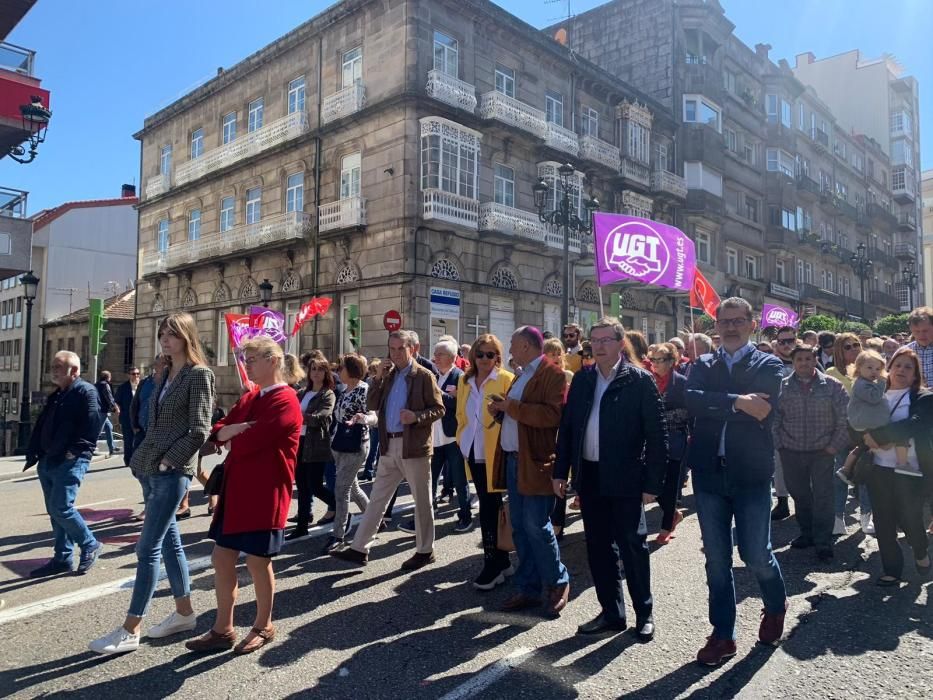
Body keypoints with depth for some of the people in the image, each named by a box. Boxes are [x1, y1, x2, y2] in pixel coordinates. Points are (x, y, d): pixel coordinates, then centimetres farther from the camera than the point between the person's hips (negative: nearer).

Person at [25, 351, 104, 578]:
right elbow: (40, 426, 20)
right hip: (48, 461, 9)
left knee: (61, 508, -12)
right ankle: (62, 558, 20)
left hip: (70, 462, -9)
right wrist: (33, 453, 10)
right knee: (54, 511, 11)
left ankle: (90, 545, 7)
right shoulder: (55, 396, 19)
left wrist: (74, 451, -22)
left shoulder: (85, 391, -10)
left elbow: (92, 426, -19)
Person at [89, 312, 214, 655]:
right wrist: (144, 458, 10)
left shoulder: (199, 374, -10)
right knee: (169, 542, 14)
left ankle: (130, 631, 4)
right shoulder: (165, 374, 14)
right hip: (151, 469, 8)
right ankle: (184, 612, 26)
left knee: (148, 548, -5)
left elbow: (199, 430, -15)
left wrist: (168, 461, -15)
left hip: (172, 472, -8)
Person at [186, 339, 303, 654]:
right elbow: (219, 431, 11)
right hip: (236, 489, 9)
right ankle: (222, 630, 26)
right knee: (222, 557, 12)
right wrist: (228, 431, -12)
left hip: (264, 495, -8)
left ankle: (263, 627, 26)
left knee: (257, 562, 5)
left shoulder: (285, 401, -17)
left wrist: (230, 436, -2)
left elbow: (247, 443, -23)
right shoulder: (249, 398, 13)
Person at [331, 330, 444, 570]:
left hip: (414, 446, -6)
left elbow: (439, 409, -8)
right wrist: (379, 377, -3)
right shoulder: (389, 376, 13)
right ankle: (359, 549, 18)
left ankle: (425, 551, 21)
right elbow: (372, 404, 10)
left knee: (422, 501, 7)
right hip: (389, 446, 6)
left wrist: (416, 417, -23)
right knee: (377, 499, 10)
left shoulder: (424, 376, -6)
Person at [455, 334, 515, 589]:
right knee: (490, 506, 14)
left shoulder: (506, 379, -7)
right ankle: (501, 560, 26)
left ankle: (492, 564, 8)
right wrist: (461, 438, 11)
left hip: (494, 453, -6)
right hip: (473, 452, 6)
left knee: (488, 506, -4)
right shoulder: (465, 380, 11)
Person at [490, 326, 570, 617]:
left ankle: (558, 583, 17)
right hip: (513, 462, 9)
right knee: (520, 529, 11)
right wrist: (499, 410, 4)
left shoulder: (552, 374, -9)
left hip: (536, 463, -9)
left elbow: (553, 414, -22)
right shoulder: (521, 375, 19)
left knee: (536, 527, -4)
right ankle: (529, 589, 22)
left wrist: (512, 406, -19)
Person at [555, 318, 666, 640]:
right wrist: (561, 471, 7)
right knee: (598, 548, 13)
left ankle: (644, 612, 26)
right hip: (590, 477, 5)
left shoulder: (640, 380, -7)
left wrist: (652, 483, -12)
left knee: (632, 548, 7)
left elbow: (656, 434, -9)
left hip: (625, 479, -5)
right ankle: (611, 612, 28)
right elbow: (567, 426, 10)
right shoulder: (582, 379, 7)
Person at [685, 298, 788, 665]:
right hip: (709, 474, 3)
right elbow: (691, 400, -13)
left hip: (751, 474, -2)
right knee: (716, 558, 10)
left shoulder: (769, 365, 0)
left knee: (755, 554, 6)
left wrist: (713, 405, -14)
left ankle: (776, 605, 39)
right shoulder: (702, 365, 8)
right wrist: (737, 403, -22)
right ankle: (723, 635, 25)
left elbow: (763, 409, -18)